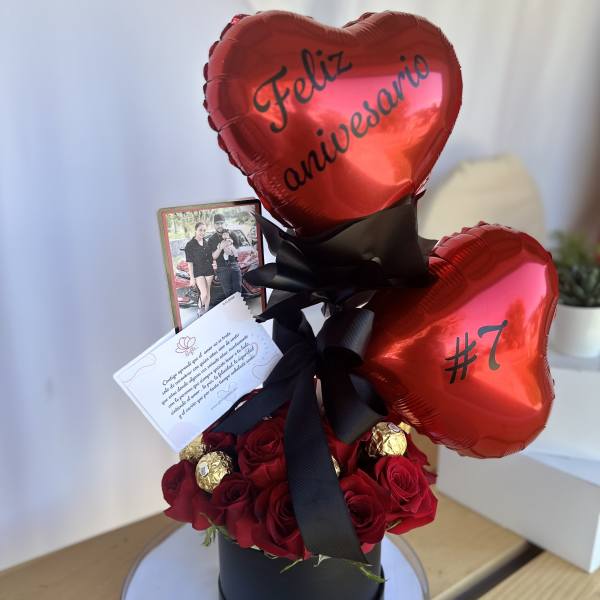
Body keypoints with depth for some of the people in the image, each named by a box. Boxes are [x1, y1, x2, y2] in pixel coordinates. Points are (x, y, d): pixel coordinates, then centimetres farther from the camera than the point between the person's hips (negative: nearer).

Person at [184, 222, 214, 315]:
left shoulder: (206, 243, 5)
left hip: (208, 270, 5)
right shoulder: (190, 245, -9)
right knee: (204, 293, -12)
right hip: (198, 271, -4)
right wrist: (192, 278, -12)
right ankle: (200, 309, 11)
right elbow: (189, 263, -10)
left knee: (208, 293, 9)